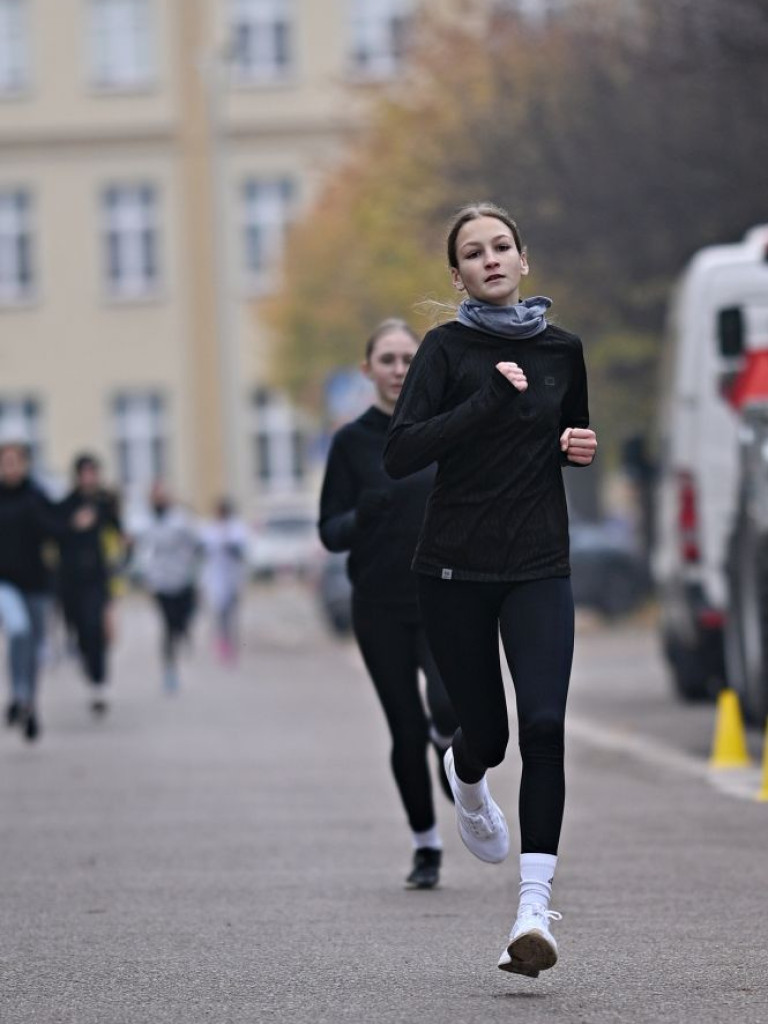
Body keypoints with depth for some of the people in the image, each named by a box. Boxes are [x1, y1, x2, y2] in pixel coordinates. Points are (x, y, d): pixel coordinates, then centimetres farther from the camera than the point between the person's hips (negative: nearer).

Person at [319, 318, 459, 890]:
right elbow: (331, 533, 0)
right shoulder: (353, 442, 2)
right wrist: (362, 515, -20)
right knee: (406, 731, 2)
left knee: (450, 708, -23)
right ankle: (426, 845, 19)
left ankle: (448, 738, 13)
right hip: (380, 606, 0)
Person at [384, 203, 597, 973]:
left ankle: (534, 909, -18)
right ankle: (466, 777, 48)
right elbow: (400, 456, -17)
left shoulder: (561, 350, 7)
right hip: (456, 569, -2)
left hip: (539, 569, 2)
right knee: (487, 733, 8)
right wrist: (490, 399, -21)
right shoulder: (448, 348, -5)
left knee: (544, 724, -17)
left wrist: (582, 446, 2)